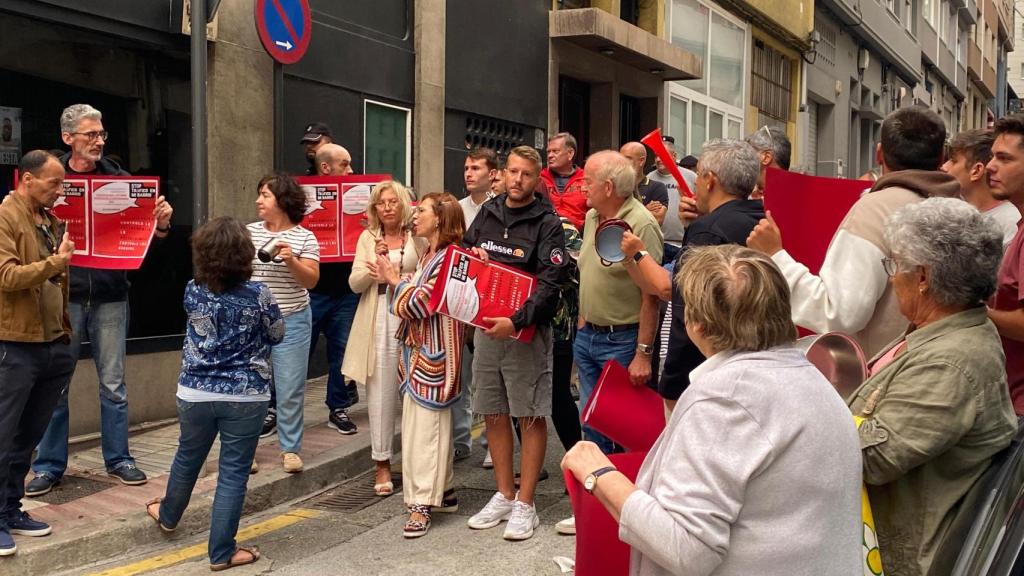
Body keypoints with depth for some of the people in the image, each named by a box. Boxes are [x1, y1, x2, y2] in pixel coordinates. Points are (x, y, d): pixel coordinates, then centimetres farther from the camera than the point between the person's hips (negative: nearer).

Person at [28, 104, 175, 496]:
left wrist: (161, 224, -17)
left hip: (110, 295, 1)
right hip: (63, 293, -1)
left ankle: (118, 458, 22)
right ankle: (49, 465, 19)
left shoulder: (118, 178, 3)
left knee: (113, 384, 10)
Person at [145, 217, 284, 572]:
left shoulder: (194, 291, -4)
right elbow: (276, 335, 3)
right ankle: (221, 552, 10)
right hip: (246, 397, -3)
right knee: (233, 473, 4)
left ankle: (168, 515, 49)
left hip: (196, 393, 3)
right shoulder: (258, 295, -13)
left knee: (188, 458, 24)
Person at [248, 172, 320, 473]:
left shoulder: (304, 237, -3)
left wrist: (292, 261, -21)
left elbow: (311, 281, -5)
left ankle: (290, 449, 14)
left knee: (290, 388, 2)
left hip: (291, 322, -2)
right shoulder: (249, 232, 4)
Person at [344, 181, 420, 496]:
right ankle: (382, 463, 11)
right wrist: (372, 268, -13)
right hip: (379, 321, 1)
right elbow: (355, 284, 5)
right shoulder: (368, 237, 11)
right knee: (380, 394, 2)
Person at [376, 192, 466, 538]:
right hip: (417, 351, 10)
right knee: (418, 424, 15)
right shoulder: (428, 255, 15)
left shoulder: (450, 258, -16)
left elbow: (416, 304, -19)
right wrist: (393, 280, 1)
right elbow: (411, 305, 13)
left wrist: (396, 281, -2)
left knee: (425, 427, -7)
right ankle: (442, 493, 26)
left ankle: (422, 506, -2)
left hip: (434, 354, -10)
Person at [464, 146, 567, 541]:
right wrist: (470, 256, -2)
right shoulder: (487, 213, 11)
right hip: (485, 326, 6)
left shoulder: (547, 224, -6)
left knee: (530, 417, 0)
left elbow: (551, 282, -16)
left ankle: (525, 504, 8)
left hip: (527, 330, -5)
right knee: (494, 414, 11)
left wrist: (517, 321, -26)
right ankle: (504, 496, 24)